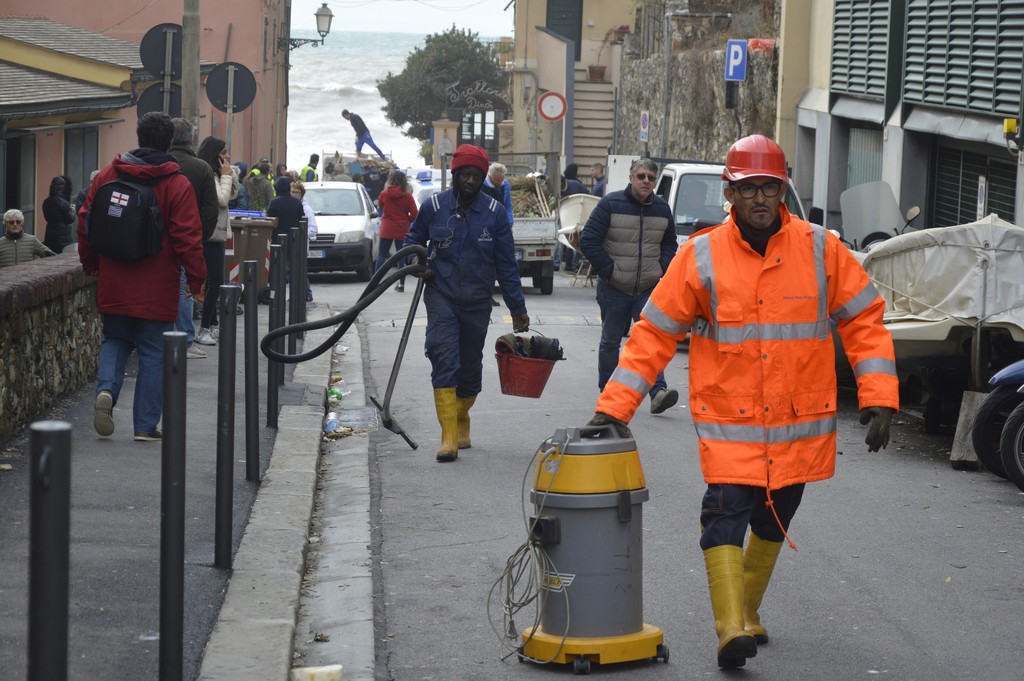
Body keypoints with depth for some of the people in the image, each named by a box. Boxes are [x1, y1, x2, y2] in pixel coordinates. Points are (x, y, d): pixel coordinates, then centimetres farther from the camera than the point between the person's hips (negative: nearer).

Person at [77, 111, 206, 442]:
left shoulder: (107, 176, 2)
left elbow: (86, 222, 8)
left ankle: (106, 389, -7)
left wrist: (90, 262, 21)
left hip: (114, 285, 3)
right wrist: (196, 277, -1)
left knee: (114, 340, 20)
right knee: (153, 353, 5)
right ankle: (146, 425, 6)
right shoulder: (177, 185, -10)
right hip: (157, 289, -3)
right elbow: (188, 238, -12)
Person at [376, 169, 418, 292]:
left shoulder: (384, 194, -7)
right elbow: (414, 214, -7)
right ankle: (401, 284, 8)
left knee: (381, 256, 6)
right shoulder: (407, 196, -8)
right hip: (402, 231, 0)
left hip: (387, 230, 0)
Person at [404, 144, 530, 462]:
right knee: (444, 359, -16)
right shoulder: (433, 206, -3)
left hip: (478, 301, 2)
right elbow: (413, 240, 16)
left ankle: (461, 423, 35)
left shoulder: (493, 212, -1)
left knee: (470, 366, 12)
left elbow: (506, 264, 4)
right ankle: (449, 436, -21)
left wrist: (517, 308, 4)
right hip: (441, 296, -2)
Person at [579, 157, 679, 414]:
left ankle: (658, 392, -21)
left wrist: (661, 268, 4)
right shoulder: (610, 204, -7)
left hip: (648, 290, 2)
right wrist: (608, 269, -11)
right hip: (614, 289, -2)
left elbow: (669, 243, 21)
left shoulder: (662, 209, 6)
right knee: (610, 342, 10)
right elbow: (588, 240, -9)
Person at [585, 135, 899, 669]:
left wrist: (878, 402, -5)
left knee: (773, 523, 15)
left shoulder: (821, 250, -3)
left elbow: (864, 322, 2)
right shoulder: (701, 257, -5)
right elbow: (654, 334, 0)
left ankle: (747, 610, 36)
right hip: (728, 422, -2)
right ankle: (732, 629, -22)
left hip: (800, 425, 2)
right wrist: (614, 406, -4)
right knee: (727, 512, -17)